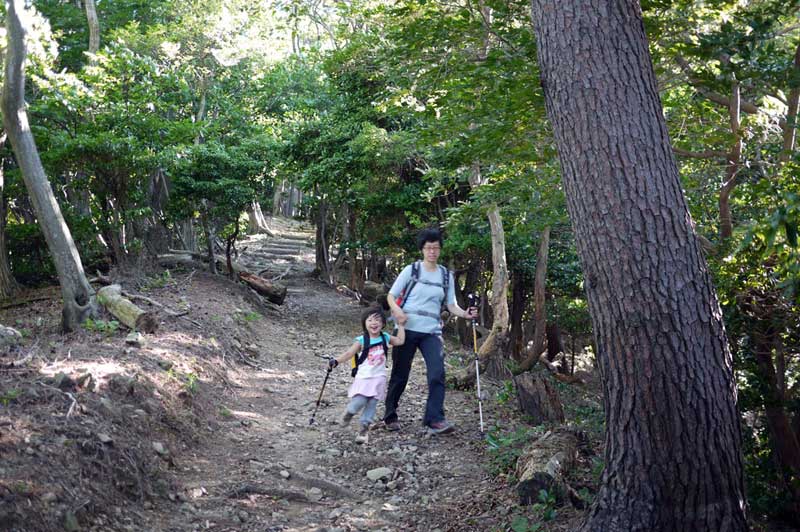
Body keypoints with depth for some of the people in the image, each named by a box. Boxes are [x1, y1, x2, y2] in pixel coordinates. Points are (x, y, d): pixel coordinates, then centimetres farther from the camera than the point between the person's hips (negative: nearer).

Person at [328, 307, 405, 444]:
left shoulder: (385, 338, 4)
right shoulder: (361, 340, -7)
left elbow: (400, 341, 8)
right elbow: (349, 353, -12)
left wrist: (400, 325, 10)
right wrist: (337, 360, -26)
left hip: (378, 378, 3)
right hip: (363, 378, -2)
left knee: (371, 405, 0)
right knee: (359, 402, -14)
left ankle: (364, 428, 12)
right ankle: (349, 412, 19)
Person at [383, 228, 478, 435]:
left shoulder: (446, 275, 9)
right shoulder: (412, 270, 0)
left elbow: (451, 305, 9)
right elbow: (391, 296, 1)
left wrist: (465, 314, -12)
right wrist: (397, 311, -20)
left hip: (431, 332, 2)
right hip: (407, 329, -2)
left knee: (437, 373, -16)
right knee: (400, 375, 6)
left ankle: (435, 420, -17)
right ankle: (390, 417, 22)